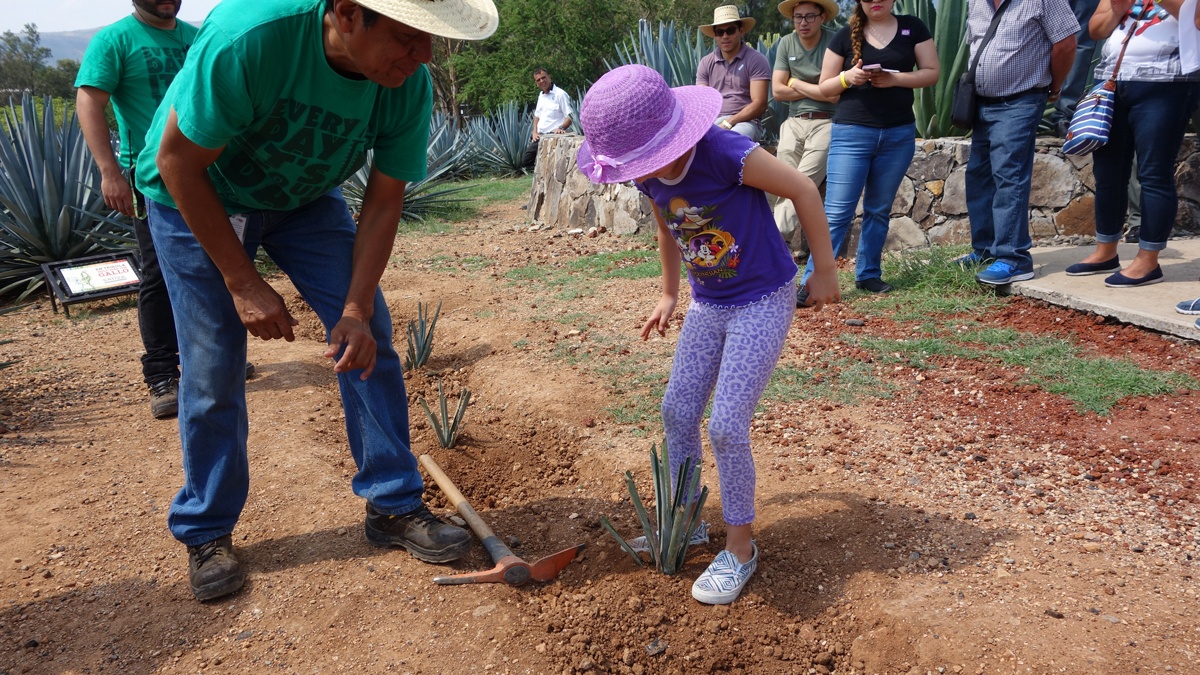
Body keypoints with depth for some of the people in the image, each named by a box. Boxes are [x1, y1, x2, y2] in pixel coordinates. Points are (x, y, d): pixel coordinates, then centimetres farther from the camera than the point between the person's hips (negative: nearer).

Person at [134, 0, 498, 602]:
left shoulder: (409, 85, -24)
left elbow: (383, 200, -12)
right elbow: (178, 163, -26)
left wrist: (357, 308, -20)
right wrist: (243, 283, -23)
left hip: (304, 197, 4)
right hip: (196, 197, -3)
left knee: (368, 335, -5)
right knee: (212, 367, -5)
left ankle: (394, 506, 9)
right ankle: (205, 534, 16)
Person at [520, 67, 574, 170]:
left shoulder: (560, 94, -10)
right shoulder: (541, 95, 17)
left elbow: (570, 116, -14)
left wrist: (561, 128, -32)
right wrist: (535, 132, 10)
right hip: (539, 137, 9)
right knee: (526, 161, 4)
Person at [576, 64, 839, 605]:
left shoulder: (724, 154, -28)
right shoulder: (649, 176, -6)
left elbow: (803, 190, -18)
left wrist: (824, 273, -11)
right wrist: (669, 295, 24)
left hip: (763, 301, -7)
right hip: (708, 304, 7)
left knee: (726, 426, -10)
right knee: (677, 410, 8)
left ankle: (740, 548, 9)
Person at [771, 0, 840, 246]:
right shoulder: (786, 43, 8)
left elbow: (836, 93, -13)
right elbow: (777, 91, 3)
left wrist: (796, 83, -2)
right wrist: (817, 90, -4)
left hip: (826, 122, -4)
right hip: (794, 123, 4)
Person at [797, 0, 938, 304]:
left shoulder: (912, 28, 5)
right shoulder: (846, 36, 2)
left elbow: (931, 72, 1)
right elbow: (825, 87, 5)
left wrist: (894, 78, -15)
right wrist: (847, 77, -16)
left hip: (899, 135, 2)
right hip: (851, 133, -2)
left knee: (879, 210, 11)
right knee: (836, 212, -7)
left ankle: (868, 274, 21)